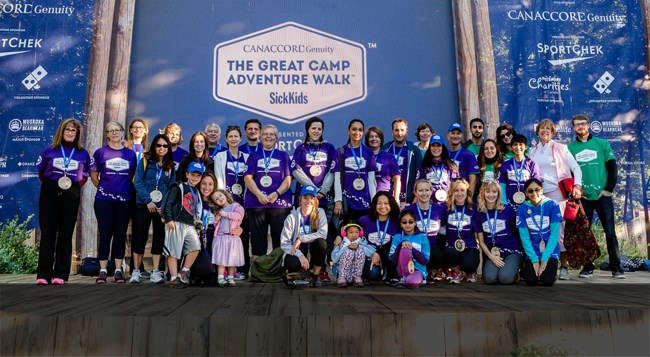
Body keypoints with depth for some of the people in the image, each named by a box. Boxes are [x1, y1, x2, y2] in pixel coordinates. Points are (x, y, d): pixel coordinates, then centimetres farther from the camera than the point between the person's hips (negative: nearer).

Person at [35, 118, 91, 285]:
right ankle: (43, 274, 6)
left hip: (71, 196, 1)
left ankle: (60, 274, 9)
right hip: (50, 194, 0)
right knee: (47, 233, 1)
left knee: (66, 233, 3)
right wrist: (50, 187, 5)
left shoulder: (83, 154, 6)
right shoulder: (49, 151, 4)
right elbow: (41, 172, 11)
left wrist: (75, 187, 0)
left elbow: (85, 175, 11)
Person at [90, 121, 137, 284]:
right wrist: (103, 188, 4)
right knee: (105, 234, 0)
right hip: (104, 200, -2)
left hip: (124, 200, 2)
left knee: (120, 234, 6)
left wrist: (130, 191, 5)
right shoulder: (100, 152, 3)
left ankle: (118, 270, 13)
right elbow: (93, 175, 7)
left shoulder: (130, 154, 8)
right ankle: (103, 271, 8)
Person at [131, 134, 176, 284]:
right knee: (140, 237, -1)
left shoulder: (170, 166, 10)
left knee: (159, 238, 2)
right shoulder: (145, 161, 3)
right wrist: (148, 201, -14)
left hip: (162, 208, 2)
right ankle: (136, 271, 11)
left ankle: (156, 273, 7)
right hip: (143, 206, -2)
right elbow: (137, 182, -4)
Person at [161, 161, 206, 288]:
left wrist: (197, 221, 14)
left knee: (196, 247, -10)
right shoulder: (178, 187, -2)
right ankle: (174, 278, 1)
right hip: (176, 224, -6)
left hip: (190, 225, 6)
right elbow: (167, 203, -8)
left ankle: (184, 272, 5)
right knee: (174, 251, -4)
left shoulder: (197, 192, 20)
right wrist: (168, 219, -14)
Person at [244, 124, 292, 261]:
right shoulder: (254, 156, 14)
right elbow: (248, 178, 3)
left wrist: (276, 193, -11)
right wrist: (259, 195, -11)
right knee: (258, 236, 3)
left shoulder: (283, 156, 13)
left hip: (280, 202, 0)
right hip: (256, 202, 0)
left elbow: (288, 179, 5)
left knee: (279, 236, -1)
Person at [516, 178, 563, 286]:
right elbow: (524, 237, -4)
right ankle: (525, 269, 13)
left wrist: (544, 259, -14)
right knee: (531, 280, -20)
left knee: (547, 280, -21)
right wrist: (534, 260, -13)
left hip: (550, 251, 0)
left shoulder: (552, 205, -6)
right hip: (532, 252, 1)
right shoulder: (522, 209, -3)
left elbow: (554, 234, -9)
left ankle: (551, 269, 12)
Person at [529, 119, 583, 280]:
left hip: (557, 193, -3)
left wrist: (577, 186, -13)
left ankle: (564, 266, 0)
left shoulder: (560, 148, 5)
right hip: (539, 195, 3)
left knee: (559, 229, -7)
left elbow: (576, 168, 1)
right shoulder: (533, 151, 15)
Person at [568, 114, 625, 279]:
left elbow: (612, 168, 4)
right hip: (582, 197, 1)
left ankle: (616, 268, 7)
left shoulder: (602, 144, 6)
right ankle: (587, 267, 10)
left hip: (603, 195, 0)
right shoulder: (570, 148, 7)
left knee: (610, 232, 0)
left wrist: (608, 189, -4)